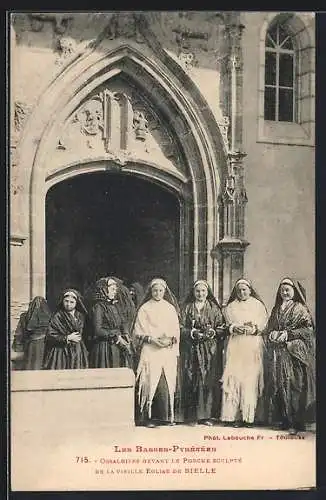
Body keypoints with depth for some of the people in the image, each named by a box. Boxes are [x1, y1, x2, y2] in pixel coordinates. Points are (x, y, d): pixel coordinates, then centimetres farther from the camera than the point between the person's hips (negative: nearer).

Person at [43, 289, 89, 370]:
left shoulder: (81, 316, 10)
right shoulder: (57, 317, -4)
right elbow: (50, 336, -10)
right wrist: (67, 338, -12)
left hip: (78, 353, 4)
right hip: (61, 353, -4)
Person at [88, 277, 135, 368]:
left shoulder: (116, 305, 15)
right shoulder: (98, 307, -6)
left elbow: (124, 325, 20)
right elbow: (97, 330, -13)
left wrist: (126, 334, 0)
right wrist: (116, 337, -12)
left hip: (119, 348, 6)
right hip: (105, 348, -6)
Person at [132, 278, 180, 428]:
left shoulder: (170, 308, 13)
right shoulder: (144, 309, 4)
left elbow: (176, 331, 12)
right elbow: (139, 332, 0)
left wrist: (170, 340, -7)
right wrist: (152, 339, -14)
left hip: (168, 351, 3)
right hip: (150, 351, -3)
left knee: (167, 382, -1)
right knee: (152, 382, -9)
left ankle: (167, 415, 6)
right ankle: (149, 417, -4)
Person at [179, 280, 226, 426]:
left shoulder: (214, 308, 10)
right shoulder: (187, 308, 9)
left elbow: (222, 327, 5)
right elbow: (182, 328, 3)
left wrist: (212, 332, -13)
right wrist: (193, 333, -13)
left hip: (211, 349, 0)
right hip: (191, 349, 0)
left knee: (209, 380, -4)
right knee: (191, 380, -4)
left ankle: (207, 414, 2)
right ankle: (192, 414, 2)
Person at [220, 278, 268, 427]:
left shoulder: (258, 305, 13)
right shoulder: (230, 307, 18)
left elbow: (263, 324, 3)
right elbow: (228, 324, 8)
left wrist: (253, 329, -16)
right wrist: (236, 328, -13)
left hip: (253, 345, -1)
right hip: (235, 346, 1)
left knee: (251, 379, -8)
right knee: (234, 377, -9)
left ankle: (248, 416, -6)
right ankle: (233, 415, -9)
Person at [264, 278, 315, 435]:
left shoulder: (300, 309, 1)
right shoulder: (276, 309, 17)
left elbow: (308, 329, -6)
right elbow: (269, 328, 21)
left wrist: (289, 334, -14)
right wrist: (272, 334, -1)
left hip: (294, 353, -5)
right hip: (276, 354, 5)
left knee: (293, 386, -8)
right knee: (277, 386, 2)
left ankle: (296, 422, -3)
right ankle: (283, 420, 9)